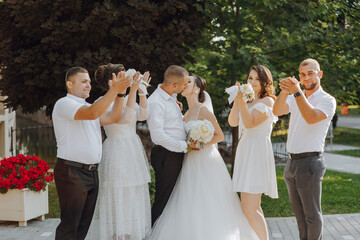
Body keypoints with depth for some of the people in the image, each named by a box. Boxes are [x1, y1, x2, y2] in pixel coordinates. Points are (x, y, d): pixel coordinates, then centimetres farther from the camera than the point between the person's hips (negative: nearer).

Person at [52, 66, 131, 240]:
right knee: (69, 224, -6)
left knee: (84, 223, 11)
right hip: (72, 172, -9)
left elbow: (112, 117, 8)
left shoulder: (88, 106, 21)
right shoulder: (64, 104, -8)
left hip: (91, 172, 9)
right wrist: (114, 90, -25)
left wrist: (120, 93, -2)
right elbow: (92, 113, -24)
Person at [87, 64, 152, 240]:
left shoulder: (127, 98, 11)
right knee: (118, 201, -3)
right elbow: (124, 118, -24)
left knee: (134, 202, 10)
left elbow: (143, 115, -3)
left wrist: (141, 91, -11)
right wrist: (133, 90, -26)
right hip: (116, 151, -7)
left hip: (134, 152, 7)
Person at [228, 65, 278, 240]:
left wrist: (242, 100, -21)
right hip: (245, 153, 9)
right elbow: (233, 122, 7)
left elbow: (249, 123, -16)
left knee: (249, 209, -15)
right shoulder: (249, 102, 20)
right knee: (254, 207, 13)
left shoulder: (267, 101, -5)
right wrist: (237, 99, -2)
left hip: (257, 154, -9)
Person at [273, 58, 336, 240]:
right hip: (291, 162, 7)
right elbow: (277, 111, -7)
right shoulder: (294, 98, 13)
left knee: (312, 214, -3)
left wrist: (297, 92, -32)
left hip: (310, 163, -7)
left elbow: (311, 117, -24)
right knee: (299, 212, 16)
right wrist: (284, 92, -26)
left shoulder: (327, 100, -5)